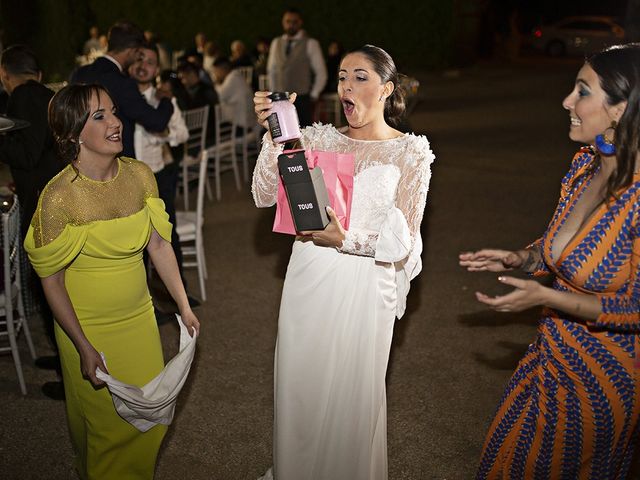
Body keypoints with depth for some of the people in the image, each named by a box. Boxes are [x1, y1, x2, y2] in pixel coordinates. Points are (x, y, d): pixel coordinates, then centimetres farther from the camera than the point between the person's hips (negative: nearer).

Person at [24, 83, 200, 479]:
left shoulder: (139, 175, -8)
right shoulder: (60, 197, -23)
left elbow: (159, 244, 1)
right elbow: (52, 281, -15)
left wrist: (184, 307, 3)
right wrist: (84, 348, -15)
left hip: (140, 317, 5)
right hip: (88, 327, -4)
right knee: (106, 423, 16)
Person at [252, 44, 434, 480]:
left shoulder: (410, 153, -4)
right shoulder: (320, 139, 3)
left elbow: (402, 240, -8)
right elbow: (264, 195, -6)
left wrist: (342, 236, -21)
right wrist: (274, 134, -17)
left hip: (363, 287, -3)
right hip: (308, 280, 3)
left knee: (352, 394, 11)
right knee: (299, 386, 17)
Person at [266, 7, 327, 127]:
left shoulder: (310, 44, -2)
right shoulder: (276, 43, 11)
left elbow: (321, 73, 0)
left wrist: (313, 95, -4)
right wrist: (273, 93, 11)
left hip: (303, 100, -4)